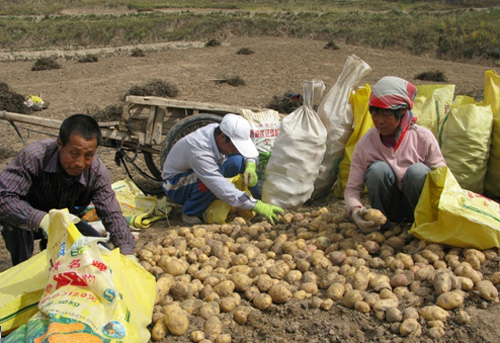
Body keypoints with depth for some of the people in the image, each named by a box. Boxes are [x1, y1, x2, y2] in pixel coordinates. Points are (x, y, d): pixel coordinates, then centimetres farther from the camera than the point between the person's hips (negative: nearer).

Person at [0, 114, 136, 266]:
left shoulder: (97, 173, -23)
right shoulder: (34, 157, -33)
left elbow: (113, 215, -20)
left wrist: (127, 252, -35)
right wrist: (41, 219, -50)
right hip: (29, 223, -3)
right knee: (16, 220, -35)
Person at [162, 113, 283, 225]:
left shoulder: (218, 130, -16)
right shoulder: (200, 152, -38)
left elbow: (251, 151, 0)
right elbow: (224, 191, -42)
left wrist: (250, 166, -22)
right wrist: (258, 206, -44)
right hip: (175, 185, -7)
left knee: (238, 160, -15)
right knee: (207, 182, -40)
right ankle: (190, 213, -10)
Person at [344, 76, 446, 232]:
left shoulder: (423, 138, -12)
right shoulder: (365, 144, -12)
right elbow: (352, 188, -10)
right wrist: (356, 210, -32)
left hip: (417, 206, 0)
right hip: (389, 207, 0)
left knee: (418, 171, -29)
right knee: (378, 169, -27)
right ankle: (381, 222, -8)